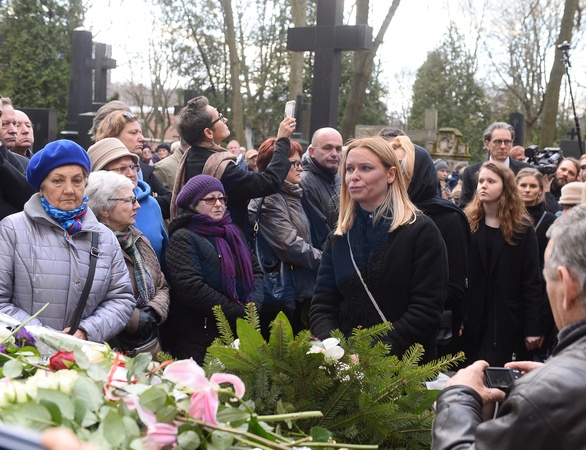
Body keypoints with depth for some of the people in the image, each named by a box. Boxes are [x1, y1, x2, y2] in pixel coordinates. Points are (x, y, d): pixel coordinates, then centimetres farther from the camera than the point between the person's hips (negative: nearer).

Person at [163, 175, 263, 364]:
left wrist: (254, 304, -7)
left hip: (240, 332, 6)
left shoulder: (233, 232, 16)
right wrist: (240, 312, -15)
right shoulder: (183, 238, -7)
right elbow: (191, 288, -18)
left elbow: (256, 270, 13)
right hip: (200, 336, -6)